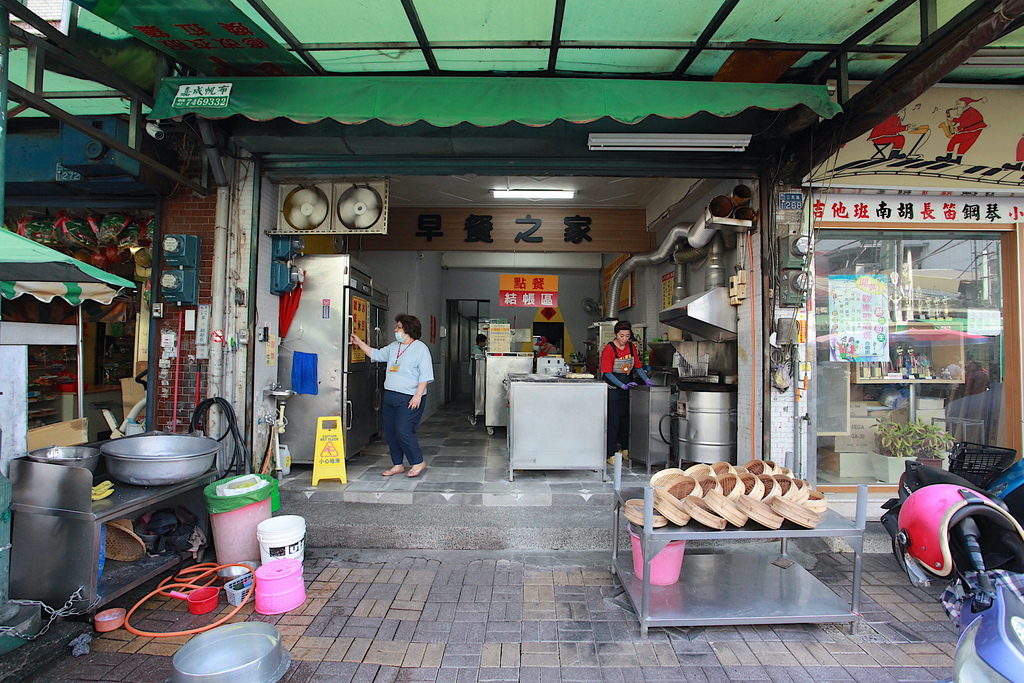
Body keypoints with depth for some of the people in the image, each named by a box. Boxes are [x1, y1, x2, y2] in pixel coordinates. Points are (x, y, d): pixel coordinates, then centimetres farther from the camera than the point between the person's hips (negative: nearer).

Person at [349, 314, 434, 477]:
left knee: (403, 431, -13)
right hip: (390, 396, 8)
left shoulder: (420, 348, -8)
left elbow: (425, 376, -12)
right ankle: (398, 465, 22)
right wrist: (360, 343, 23)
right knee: (390, 432, 9)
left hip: (409, 399, -8)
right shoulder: (393, 347, 15)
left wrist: (418, 396, -18)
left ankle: (418, 462, 5)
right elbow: (376, 354, 27)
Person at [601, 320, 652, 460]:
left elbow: (637, 366, 11)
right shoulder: (609, 349, -13)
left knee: (627, 418, 10)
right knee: (613, 420, -4)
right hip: (613, 390, -5)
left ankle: (625, 448, 23)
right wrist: (622, 385, -21)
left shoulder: (632, 347, 4)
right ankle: (611, 453, 2)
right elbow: (607, 373, -14)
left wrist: (647, 380, -2)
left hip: (627, 390, 5)